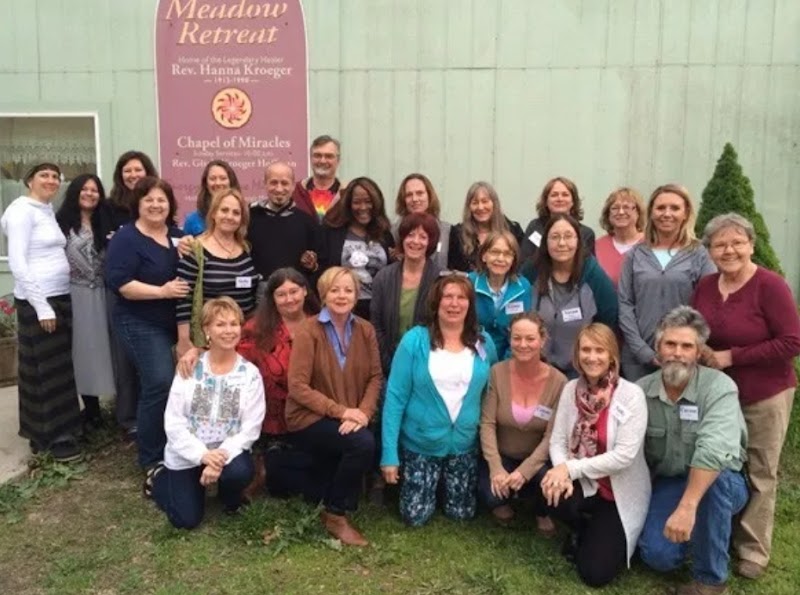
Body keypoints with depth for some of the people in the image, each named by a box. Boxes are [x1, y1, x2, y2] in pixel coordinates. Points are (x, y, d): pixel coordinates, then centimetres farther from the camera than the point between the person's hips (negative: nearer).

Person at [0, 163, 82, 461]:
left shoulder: (48, 211, 14)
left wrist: (56, 302, 5)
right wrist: (42, 306, -19)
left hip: (60, 297, 8)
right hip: (37, 301, -8)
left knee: (59, 366, 15)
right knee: (45, 369, 0)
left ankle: (56, 429, 27)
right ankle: (53, 436, 10)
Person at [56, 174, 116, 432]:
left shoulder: (103, 224, 13)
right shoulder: (63, 222, -5)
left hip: (99, 295, 4)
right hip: (74, 294, -4)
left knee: (97, 347, 7)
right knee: (81, 349, 2)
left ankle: (93, 410, 19)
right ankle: (91, 410, 13)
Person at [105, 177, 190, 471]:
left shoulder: (177, 235, 10)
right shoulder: (126, 238, -9)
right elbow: (120, 283, -19)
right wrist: (162, 291, -26)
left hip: (177, 322, 7)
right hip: (141, 323, -7)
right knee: (160, 384, -15)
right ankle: (152, 458, 1)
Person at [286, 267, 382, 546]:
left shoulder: (365, 330, 5)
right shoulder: (309, 331, -10)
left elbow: (375, 377, 3)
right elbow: (297, 387, -14)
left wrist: (363, 413, -16)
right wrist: (341, 411, -20)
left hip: (349, 420, 5)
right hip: (310, 419, -5)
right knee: (363, 443, -28)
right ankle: (335, 515, -5)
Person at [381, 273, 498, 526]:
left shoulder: (483, 342, -4)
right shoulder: (415, 340, -13)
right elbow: (395, 397, -13)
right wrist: (389, 453, -15)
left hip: (465, 444, 2)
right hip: (420, 443, -2)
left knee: (462, 514, 12)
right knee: (416, 517, 6)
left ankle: (448, 485, 43)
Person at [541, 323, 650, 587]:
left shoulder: (631, 394, -17)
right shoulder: (571, 389, -2)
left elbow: (624, 456, -23)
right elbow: (557, 441, -4)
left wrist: (571, 468, -26)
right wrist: (562, 473, -25)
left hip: (620, 493, -3)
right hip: (583, 484, 4)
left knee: (594, 573, -12)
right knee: (556, 496, -31)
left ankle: (602, 534, 23)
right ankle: (580, 531, 6)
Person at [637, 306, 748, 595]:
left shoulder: (719, 387, -20)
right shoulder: (641, 390, -7)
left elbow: (714, 450, -35)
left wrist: (687, 507, -43)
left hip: (720, 484, -3)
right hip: (666, 485, 3)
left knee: (713, 477, -37)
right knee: (658, 555, -20)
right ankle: (696, 531, 18)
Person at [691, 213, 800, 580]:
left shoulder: (770, 285, -18)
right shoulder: (705, 286, 0)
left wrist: (731, 356, -21)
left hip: (764, 396, -5)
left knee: (760, 474, 8)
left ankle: (754, 550, 23)